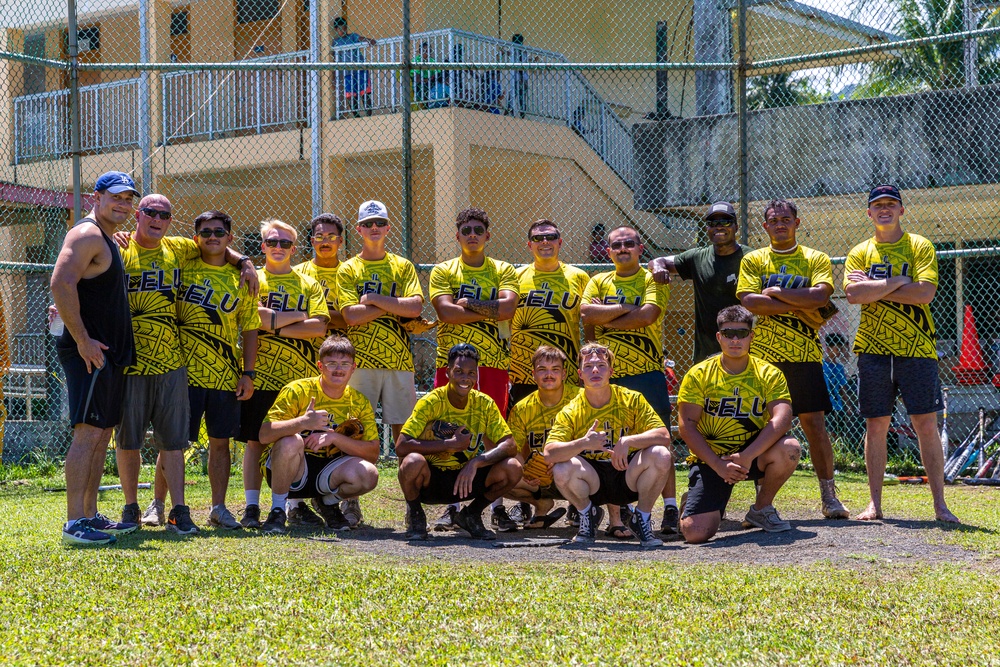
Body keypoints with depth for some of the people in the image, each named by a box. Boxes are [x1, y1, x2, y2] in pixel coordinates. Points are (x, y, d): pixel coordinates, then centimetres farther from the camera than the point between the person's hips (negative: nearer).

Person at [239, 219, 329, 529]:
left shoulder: (309, 285, 12)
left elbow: (319, 326, -2)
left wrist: (273, 325, -8)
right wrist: (297, 317, -7)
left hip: (299, 376, 1)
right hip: (260, 376, -1)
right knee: (256, 441, 0)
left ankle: (295, 505, 13)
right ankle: (251, 507, 5)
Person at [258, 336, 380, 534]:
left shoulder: (359, 403, 0)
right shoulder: (297, 391, -13)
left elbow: (373, 453, -7)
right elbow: (264, 435, -24)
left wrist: (335, 437, -22)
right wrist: (302, 422, -41)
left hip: (326, 471, 4)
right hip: (290, 473, -3)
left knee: (368, 474, -26)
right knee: (290, 442, -36)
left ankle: (328, 503, 8)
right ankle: (277, 510, -13)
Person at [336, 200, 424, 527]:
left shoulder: (403, 267, 13)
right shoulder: (348, 269, 8)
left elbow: (415, 306, -4)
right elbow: (351, 315, -7)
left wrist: (375, 299, -7)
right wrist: (394, 304, -6)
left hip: (399, 361, 1)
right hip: (361, 361, -1)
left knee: (404, 431, 0)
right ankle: (351, 502, 1)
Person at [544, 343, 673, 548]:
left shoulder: (631, 400, -6)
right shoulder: (571, 411, -8)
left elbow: (664, 436, -15)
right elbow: (549, 453, -21)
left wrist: (627, 441, -29)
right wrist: (582, 444, -38)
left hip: (629, 478, 0)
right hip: (592, 481, 0)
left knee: (660, 456, -29)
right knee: (561, 469, -32)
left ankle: (641, 519, -3)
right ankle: (587, 514, 3)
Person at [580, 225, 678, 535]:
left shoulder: (652, 280, 5)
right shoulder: (599, 282, 14)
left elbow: (647, 315, -13)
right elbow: (586, 313, -4)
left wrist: (606, 320, -5)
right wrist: (626, 308, -8)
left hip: (645, 372, -3)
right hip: (606, 374, 3)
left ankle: (670, 507, -5)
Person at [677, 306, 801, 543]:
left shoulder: (769, 374, -3)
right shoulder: (699, 374, -4)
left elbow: (782, 418, -18)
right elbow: (687, 426, -9)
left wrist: (747, 456, -31)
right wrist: (718, 464, -20)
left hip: (754, 454, 2)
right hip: (710, 459, -2)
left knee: (789, 449, -31)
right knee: (696, 533, -21)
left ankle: (761, 509, -2)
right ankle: (693, 502, 20)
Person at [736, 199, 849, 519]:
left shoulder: (815, 259, 8)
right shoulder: (752, 260, 10)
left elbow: (820, 295, -10)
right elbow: (748, 302, -7)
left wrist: (776, 292, -9)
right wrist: (800, 306, -10)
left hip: (803, 357, -1)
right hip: (761, 357, 1)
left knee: (814, 424, -3)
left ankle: (829, 497, 3)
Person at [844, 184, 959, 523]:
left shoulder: (919, 247, 4)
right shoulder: (859, 253, 10)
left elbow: (925, 292, -11)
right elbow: (853, 294, -7)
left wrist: (874, 288, -9)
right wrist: (897, 282, -11)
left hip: (916, 349, -2)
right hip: (873, 349, 2)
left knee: (926, 425, -3)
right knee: (875, 425, 3)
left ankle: (940, 504, 2)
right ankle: (875, 503, 10)